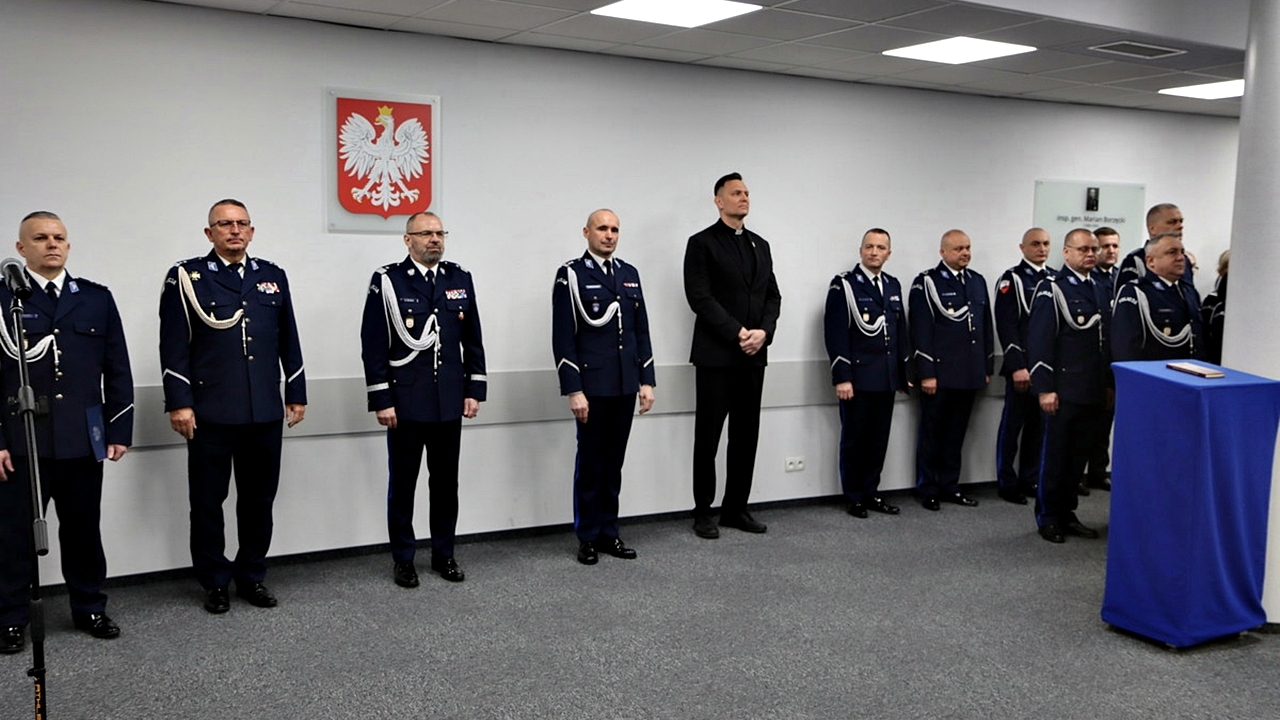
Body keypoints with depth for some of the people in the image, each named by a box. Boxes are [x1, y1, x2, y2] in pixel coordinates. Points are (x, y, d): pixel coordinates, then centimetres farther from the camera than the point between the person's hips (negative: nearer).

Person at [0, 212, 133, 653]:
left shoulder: (97, 299, 8)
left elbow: (118, 371, 8)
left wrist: (120, 430, 3)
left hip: (84, 439, 2)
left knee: (83, 529, 12)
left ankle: (89, 609, 25)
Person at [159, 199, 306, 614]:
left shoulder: (273, 276, 12)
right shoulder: (187, 277, 1)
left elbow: (288, 341, 13)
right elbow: (175, 345, -4)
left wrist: (296, 393, 10)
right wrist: (179, 403, -11)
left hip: (265, 412, 3)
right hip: (210, 412, -3)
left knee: (259, 498, 10)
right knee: (208, 500, 6)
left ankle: (252, 576, 24)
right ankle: (215, 582, 19)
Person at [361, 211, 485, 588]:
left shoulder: (461, 279, 6)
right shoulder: (388, 280, -5)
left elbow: (473, 340, 9)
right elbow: (373, 344, -7)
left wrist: (475, 390, 4)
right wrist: (381, 400, -11)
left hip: (450, 401, 4)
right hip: (406, 400, -3)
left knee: (445, 480, 11)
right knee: (403, 482, 7)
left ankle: (443, 554, 24)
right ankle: (403, 558, 18)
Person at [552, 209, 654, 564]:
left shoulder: (629, 274, 12)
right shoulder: (571, 275, -5)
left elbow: (642, 331, 13)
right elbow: (563, 338, -9)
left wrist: (646, 380, 7)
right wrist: (573, 390, -14)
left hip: (625, 386, 5)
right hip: (592, 385, -5)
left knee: (614, 462, 12)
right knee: (590, 462, 4)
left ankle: (608, 532, 21)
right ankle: (588, 538, 15)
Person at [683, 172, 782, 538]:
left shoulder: (761, 245, 15)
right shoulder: (702, 243, -3)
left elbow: (772, 295, 12)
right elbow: (699, 297, -12)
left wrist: (763, 332, -6)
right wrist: (737, 333, -16)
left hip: (753, 356, 6)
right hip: (716, 355, -6)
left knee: (746, 436, 9)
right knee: (708, 437, 1)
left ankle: (736, 508, 18)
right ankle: (703, 512, 10)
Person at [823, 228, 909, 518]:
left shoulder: (893, 285, 14)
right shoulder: (844, 285, -6)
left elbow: (900, 331, 17)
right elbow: (836, 334, -11)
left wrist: (903, 372, 15)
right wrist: (842, 377, -16)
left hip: (886, 379, 6)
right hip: (858, 378, -6)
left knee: (879, 439, 10)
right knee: (854, 440, 4)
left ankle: (871, 492, 21)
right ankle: (854, 497, 14)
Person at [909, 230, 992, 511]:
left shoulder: (978, 282, 12)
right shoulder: (927, 282, -6)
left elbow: (986, 328, 15)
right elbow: (921, 330, -11)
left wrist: (988, 368, 12)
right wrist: (926, 373, -15)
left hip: (970, 375, 5)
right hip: (939, 374, -5)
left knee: (956, 434, 13)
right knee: (931, 434, 6)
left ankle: (949, 485, 23)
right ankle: (928, 490, 15)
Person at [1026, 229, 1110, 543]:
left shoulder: (1101, 291, 14)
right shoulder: (1052, 290, -8)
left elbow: (1107, 338, 17)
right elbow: (1039, 341, -12)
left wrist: (1109, 383, 15)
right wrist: (1045, 388, -16)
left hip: (1093, 391, 6)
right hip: (1063, 390, -6)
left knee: (1079, 456, 12)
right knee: (1055, 456, 2)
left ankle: (1067, 513, 23)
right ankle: (1047, 518, 14)